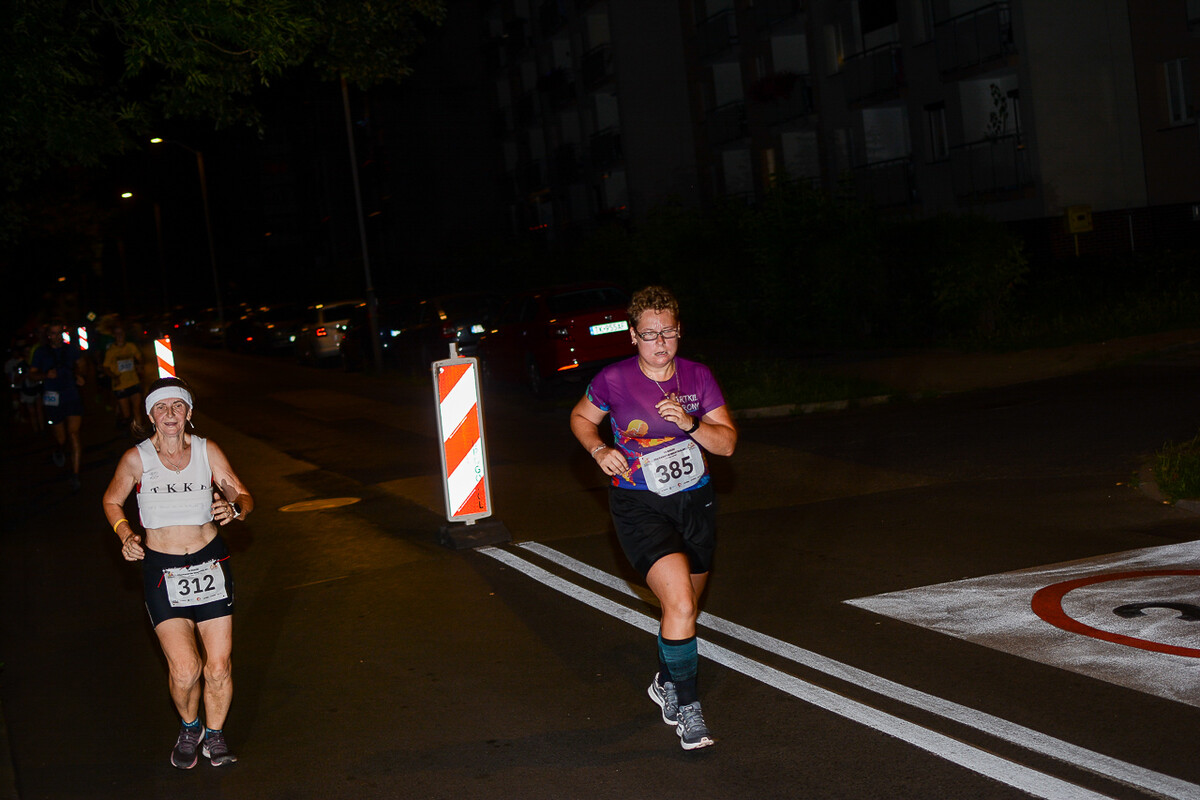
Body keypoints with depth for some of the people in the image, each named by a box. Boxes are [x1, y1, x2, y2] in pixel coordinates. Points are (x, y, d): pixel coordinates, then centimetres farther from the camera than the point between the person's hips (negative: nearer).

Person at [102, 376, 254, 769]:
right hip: (161, 569, -1)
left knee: (218, 667, -1)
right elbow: (112, 501, 11)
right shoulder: (136, 459, -7)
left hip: (210, 562, 2)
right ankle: (189, 728, 21)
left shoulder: (207, 451, -3)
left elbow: (244, 496, 4)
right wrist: (126, 535, -6)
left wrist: (233, 508, -18)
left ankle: (215, 733, 27)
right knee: (185, 669, -11)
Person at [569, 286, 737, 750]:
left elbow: (728, 443, -2)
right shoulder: (614, 380, -10)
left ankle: (665, 683, 45)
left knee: (686, 608, 18)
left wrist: (690, 424, -20)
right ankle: (687, 706, -6)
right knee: (680, 603, -22)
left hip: (694, 502, 4)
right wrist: (599, 450, -10)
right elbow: (581, 417, 9)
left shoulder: (697, 377, -2)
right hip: (639, 506, -4)